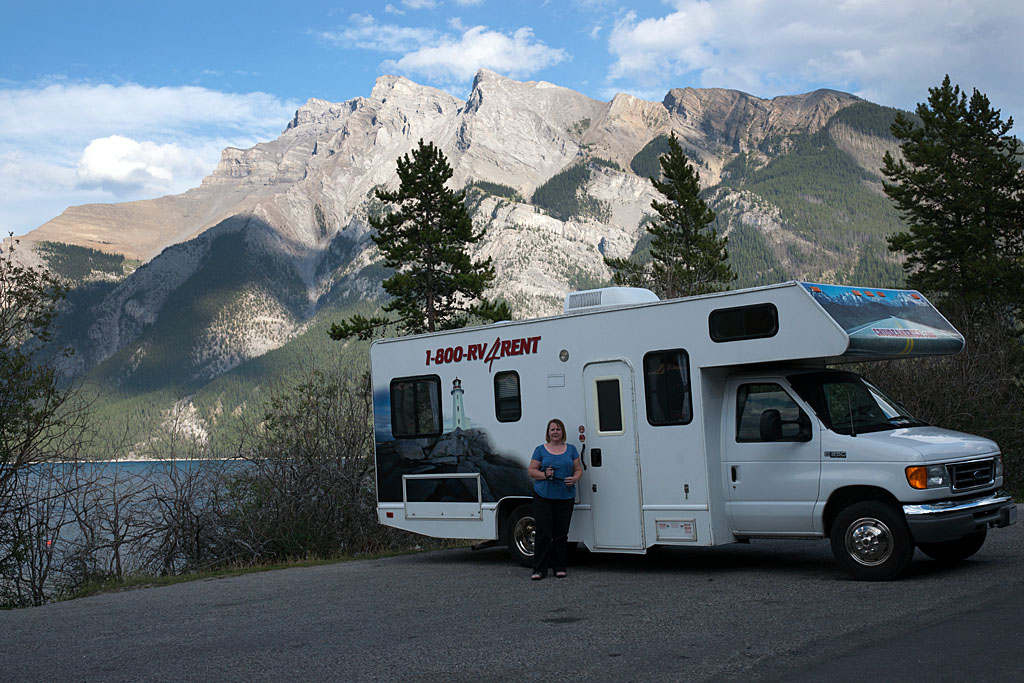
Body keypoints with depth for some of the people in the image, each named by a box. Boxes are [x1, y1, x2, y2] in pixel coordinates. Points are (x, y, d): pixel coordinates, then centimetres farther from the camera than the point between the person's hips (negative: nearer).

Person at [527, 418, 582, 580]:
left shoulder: (571, 449, 12)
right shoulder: (541, 450, 6)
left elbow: (578, 469, 13)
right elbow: (531, 471, 5)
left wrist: (574, 478, -9)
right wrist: (544, 474, -13)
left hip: (566, 497, 2)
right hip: (543, 495, -2)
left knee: (561, 533, 4)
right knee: (543, 533, -5)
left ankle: (559, 567, 13)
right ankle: (539, 569, -1)